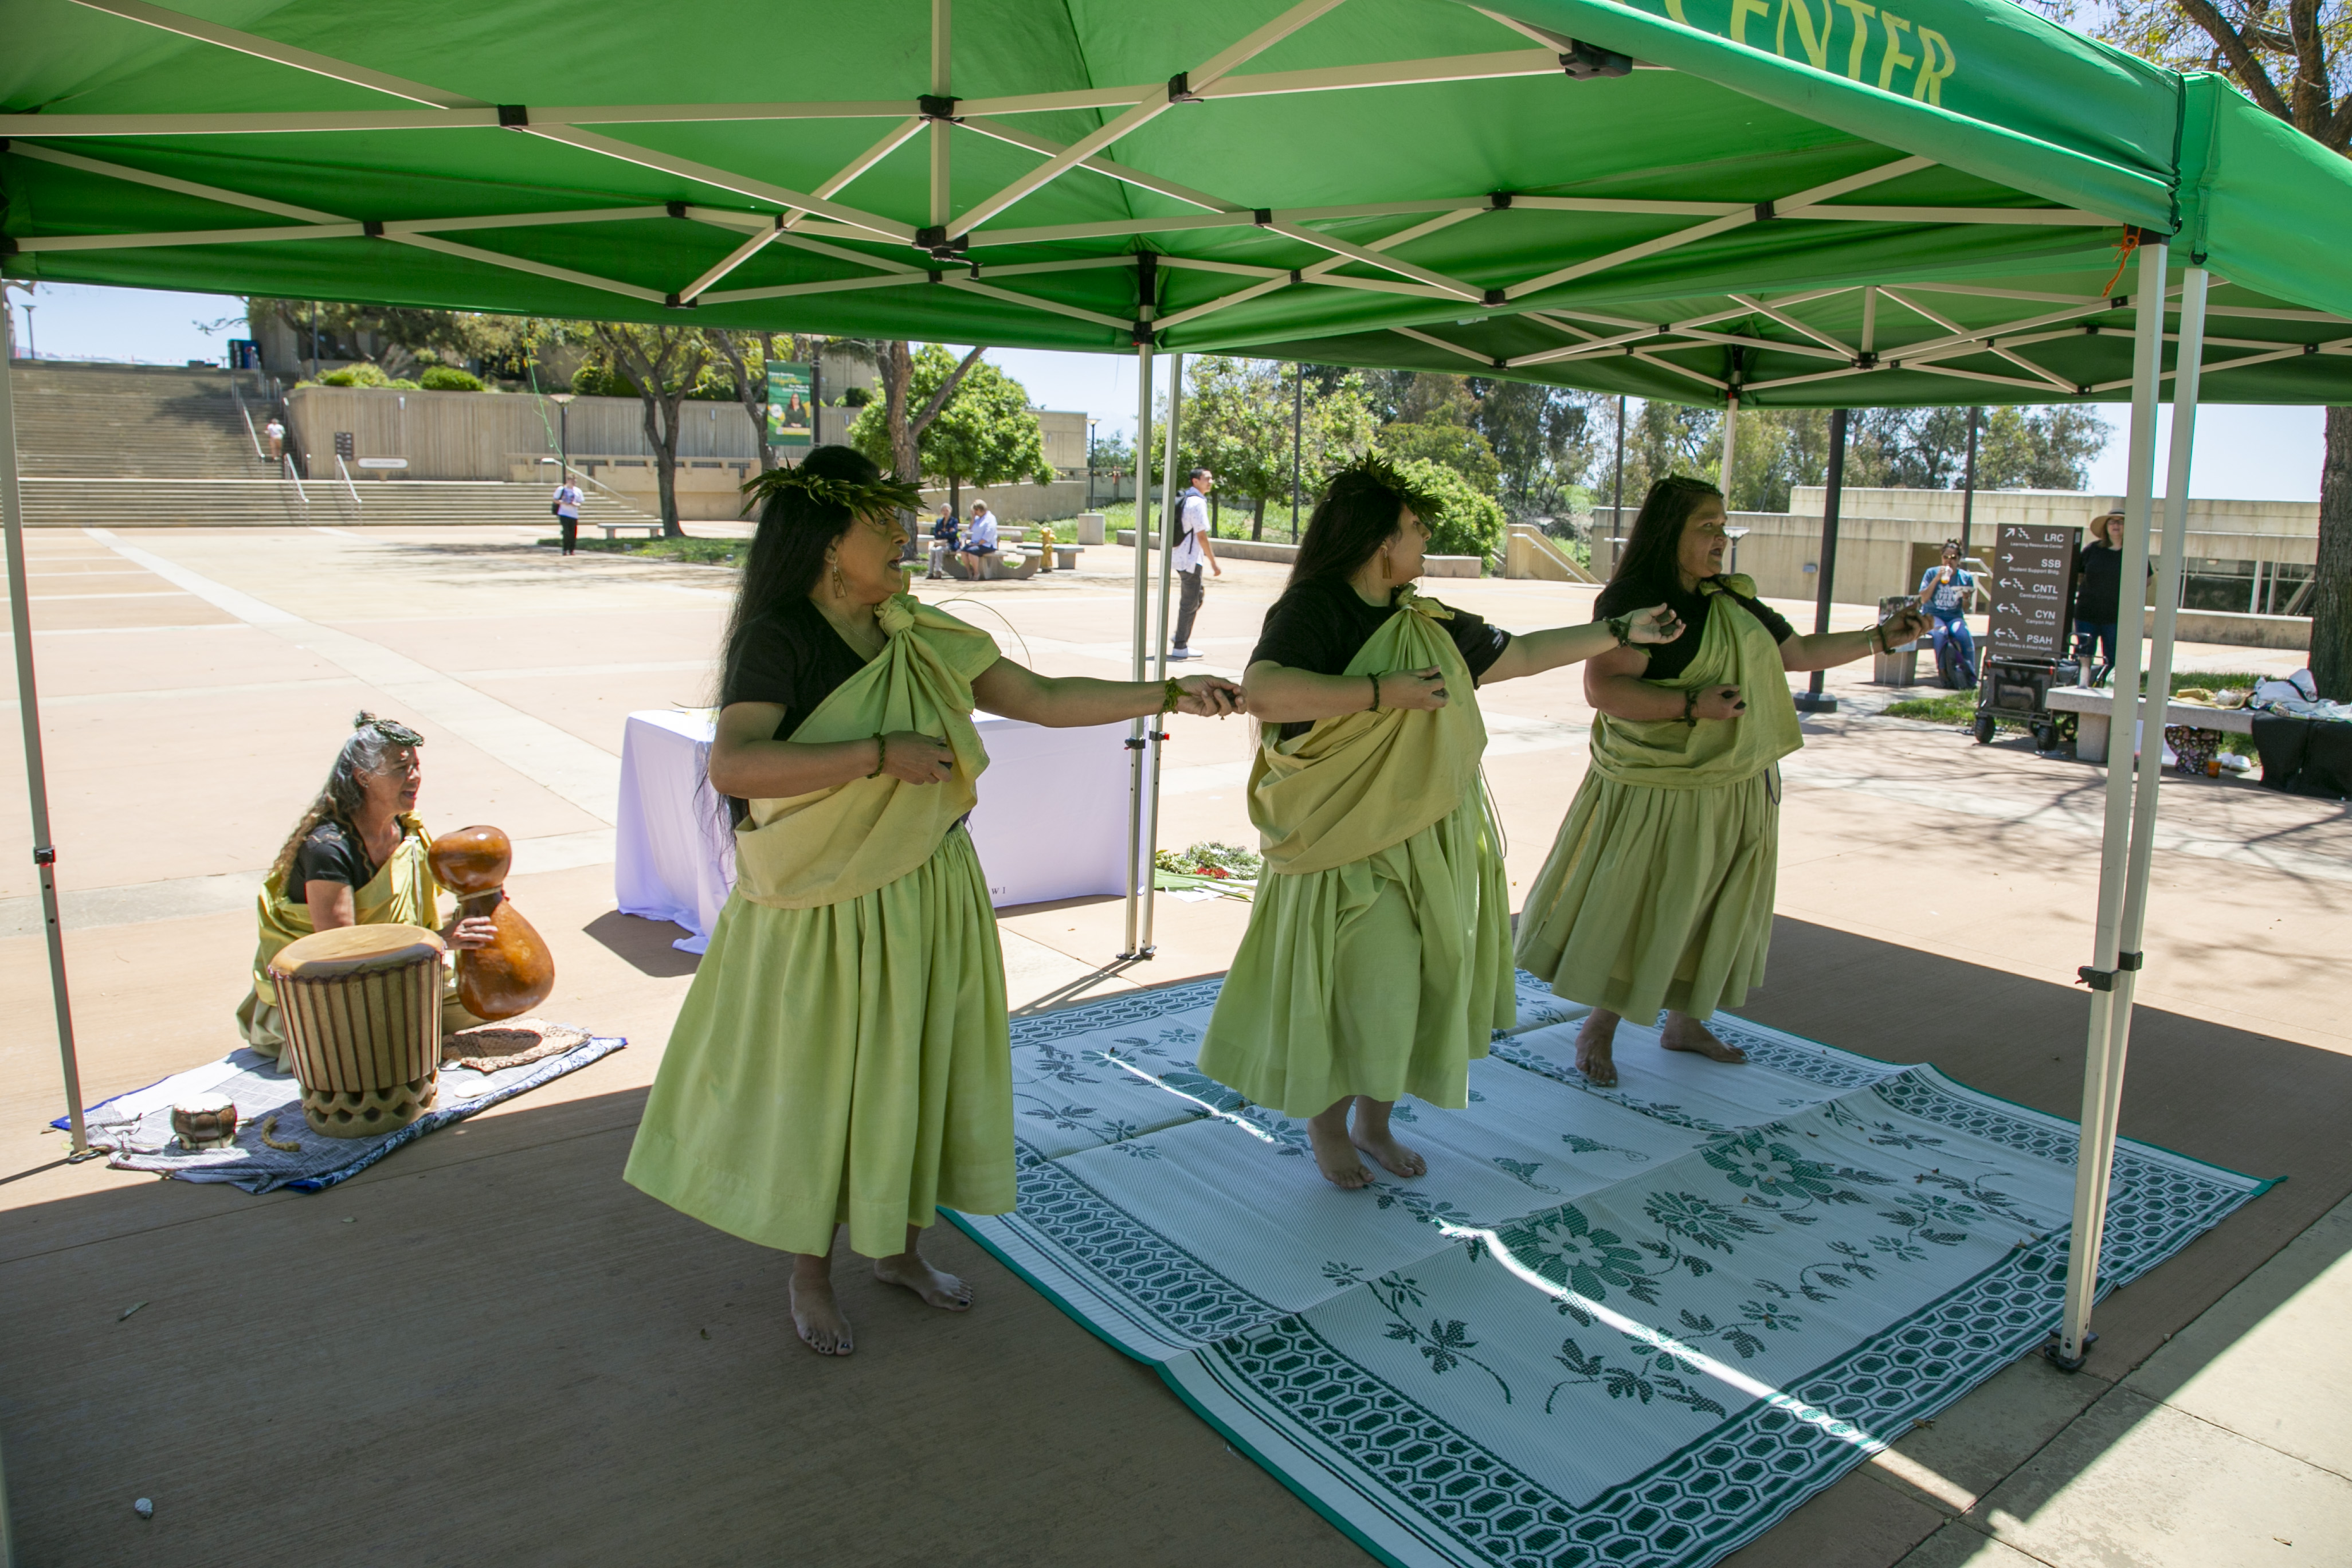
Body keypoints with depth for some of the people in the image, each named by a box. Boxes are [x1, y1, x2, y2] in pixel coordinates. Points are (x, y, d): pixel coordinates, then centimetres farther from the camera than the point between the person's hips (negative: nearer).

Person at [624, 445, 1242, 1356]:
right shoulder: (776, 638, -15)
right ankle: (810, 1275, 32)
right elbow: (733, 766, -30)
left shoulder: (920, 639, 4)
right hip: (826, 908, -6)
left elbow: (1045, 700, 5)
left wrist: (1170, 695, 2)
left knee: (914, 1070, 16)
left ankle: (896, 1247, 38)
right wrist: (883, 753, -30)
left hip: (929, 897, 6)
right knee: (818, 1086, 9)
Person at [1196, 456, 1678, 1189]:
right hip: (1350, 842, -7)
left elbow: (1520, 654, 22)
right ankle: (1326, 1126, 22)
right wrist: (1382, 692, -28)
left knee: (1413, 983, 12)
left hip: (1431, 840, 7)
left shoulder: (1427, 624, 11)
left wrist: (1624, 631, 24)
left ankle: (1374, 1121, 32)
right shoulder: (1313, 609, -13)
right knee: (1360, 986, -3)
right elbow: (1262, 690, -31)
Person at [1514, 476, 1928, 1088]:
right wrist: (1693, 705, -28)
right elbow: (1603, 688, -24)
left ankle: (1685, 1022, 31)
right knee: (1633, 913, 0)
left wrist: (1881, 638, 15)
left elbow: (1799, 653, 20)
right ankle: (1598, 1027, 17)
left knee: (1712, 907, 15)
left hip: (1736, 790, 8)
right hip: (1658, 790, -8)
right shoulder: (1630, 599, -14)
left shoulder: (1734, 602, 11)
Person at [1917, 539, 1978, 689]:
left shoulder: (1966, 578, 7)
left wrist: (1965, 599, -15)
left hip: (1955, 617, 1)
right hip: (1934, 616, -1)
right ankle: (1947, 675, -32)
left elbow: (1966, 609, 8)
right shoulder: (1932, 573, 4)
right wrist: (1937, 579, -14)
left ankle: (1969, 676, -27)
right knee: (1941, 632, -36)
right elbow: (1923, 599, -9)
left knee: (1963, 634, -33)